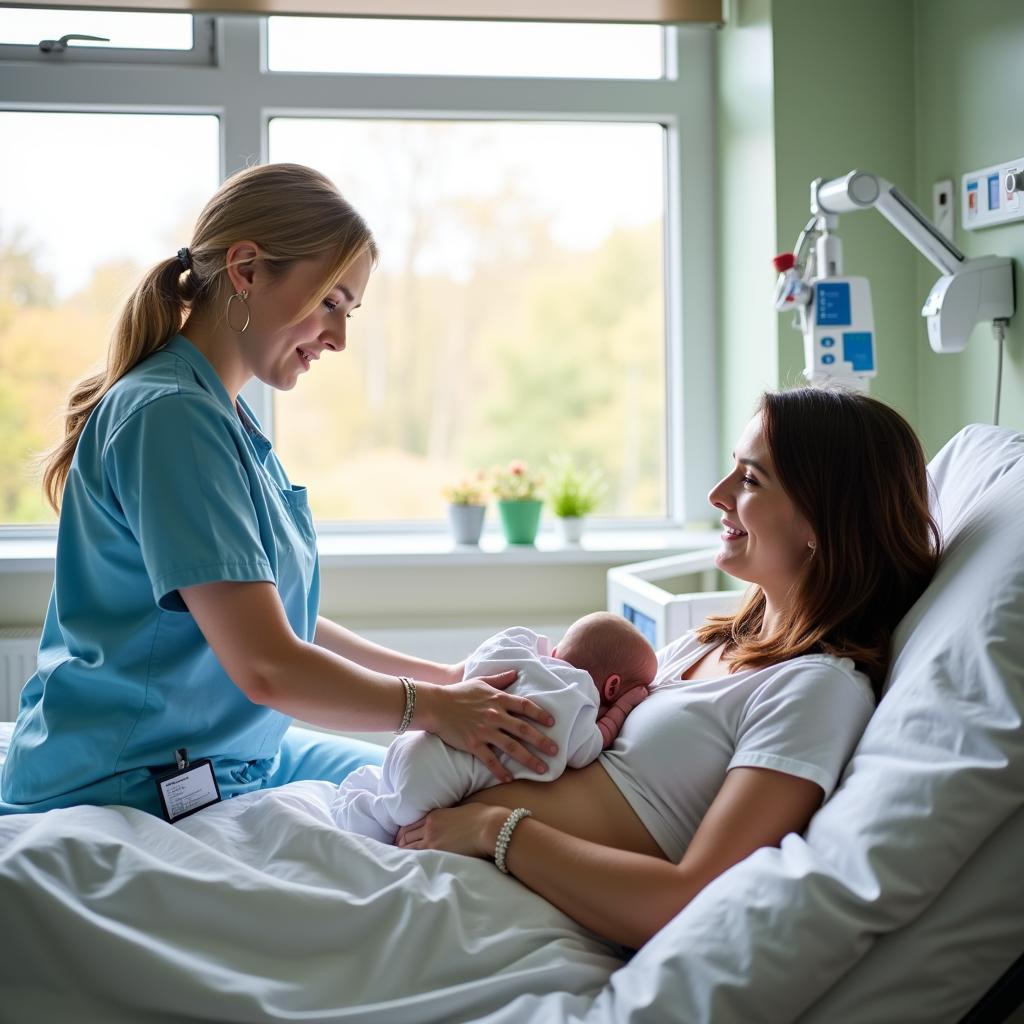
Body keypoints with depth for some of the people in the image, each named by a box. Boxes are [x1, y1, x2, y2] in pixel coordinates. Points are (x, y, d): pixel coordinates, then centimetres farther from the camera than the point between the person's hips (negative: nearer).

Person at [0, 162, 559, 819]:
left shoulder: (226, 418, 11)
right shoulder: (171, 416, -21)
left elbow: (278, 618, 13)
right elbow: (265, 666, -24)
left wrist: (443, 678, 6)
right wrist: (433, 707, -15)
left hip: (233, 758, 10)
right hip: (130, 791, -10)